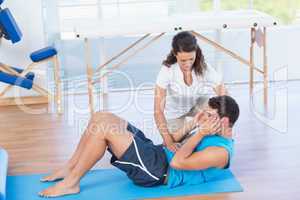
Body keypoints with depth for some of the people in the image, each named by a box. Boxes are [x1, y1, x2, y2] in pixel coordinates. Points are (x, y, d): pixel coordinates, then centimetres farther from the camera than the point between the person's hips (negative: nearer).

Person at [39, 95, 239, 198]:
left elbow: (176, 163, -22)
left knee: (104, 127, -24)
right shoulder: (215, 135, 18)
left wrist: (201, 133, -16)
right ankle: (69, 169, 8)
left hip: (156, 170, -10)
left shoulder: (220, 152, -14)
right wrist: (194, 124, 11)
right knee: (101, 118, 2)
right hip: (157, 152, 10)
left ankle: (71, 183, -13)